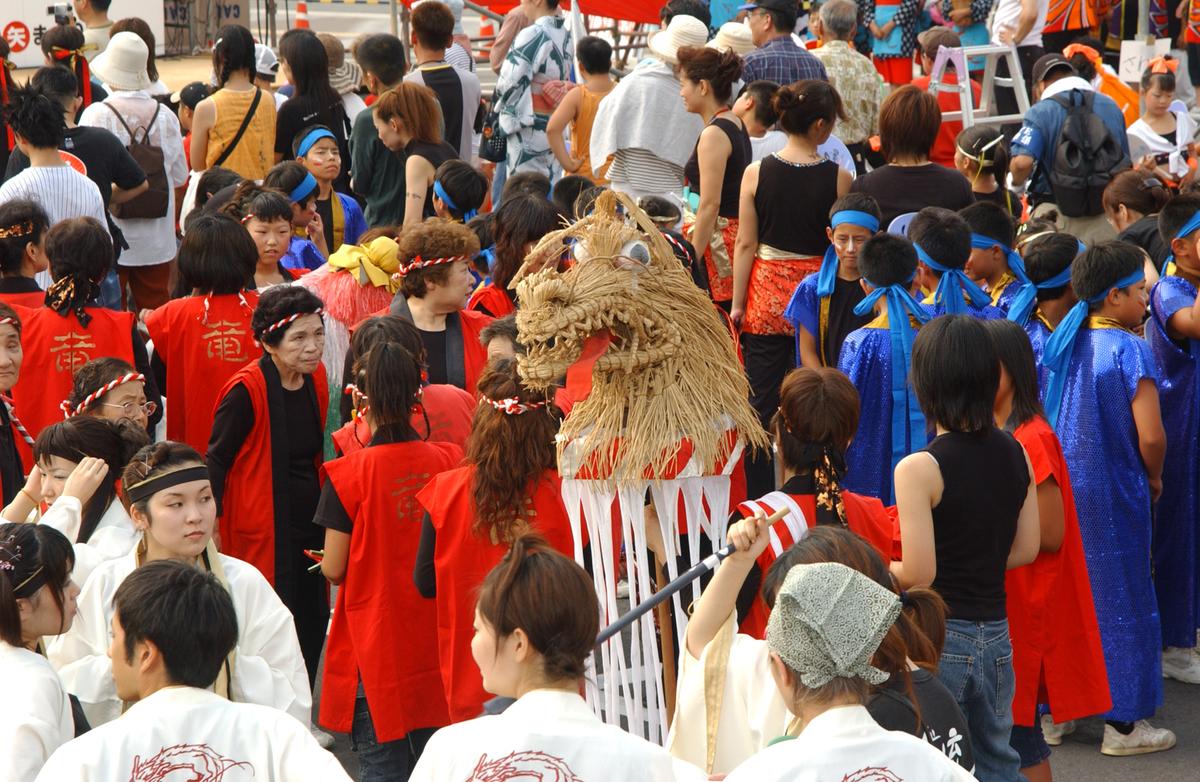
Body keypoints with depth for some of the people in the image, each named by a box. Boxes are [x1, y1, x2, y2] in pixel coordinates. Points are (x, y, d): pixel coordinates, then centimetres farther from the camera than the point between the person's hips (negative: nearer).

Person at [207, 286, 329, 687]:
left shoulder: (315, 379, 6)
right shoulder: (247, 389, -15)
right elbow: (217, 459, -10)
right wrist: (209, 525, -16)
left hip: (308, 523, 7)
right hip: (262, 528, -7)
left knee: (312, 625, 8)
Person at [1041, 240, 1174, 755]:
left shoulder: (1061, 343, 3)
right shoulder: (1129, 351, -16)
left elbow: (1042, 416, 10)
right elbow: (1150, 436, -20)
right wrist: (1154, 479, -1)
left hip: (1061, 486, 6)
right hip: (1113, 495, -6)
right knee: (1120, 597, 3)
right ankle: (1122, 722, 9)